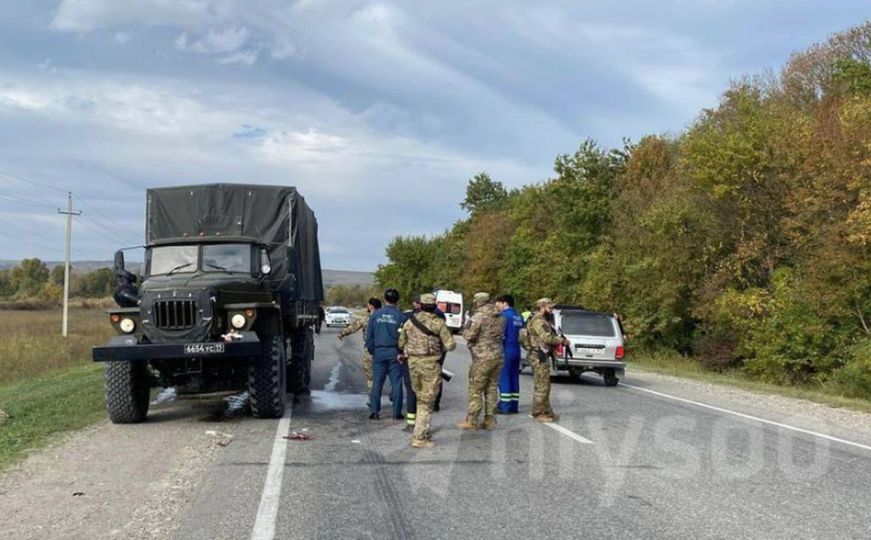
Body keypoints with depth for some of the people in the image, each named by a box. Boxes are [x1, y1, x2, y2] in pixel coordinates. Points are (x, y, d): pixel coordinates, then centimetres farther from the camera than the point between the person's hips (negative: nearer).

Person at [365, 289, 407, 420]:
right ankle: (397, 412, 5)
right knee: (396, 383, 4)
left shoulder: (375, 314, 1)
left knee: (377, 382, 6)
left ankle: (374, 411, 5)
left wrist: (371, 350, 13)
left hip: (379, 352, 1)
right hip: (394, 352, -1)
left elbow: (369, 335, 4)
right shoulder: (400, 316, -4)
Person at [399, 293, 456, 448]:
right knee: (427, 402, 1)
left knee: (421, 399, 19)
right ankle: (419, 438, -2)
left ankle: (425, 434, 21)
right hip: (430, 364, -4)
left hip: (413, 362, 4)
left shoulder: (410, 321, 5)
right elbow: (450, 345, -10)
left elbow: (401, 343, 12)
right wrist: (441, 345, 11)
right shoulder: (438, 323, -7)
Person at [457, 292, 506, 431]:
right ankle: (490, 420, 16)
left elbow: (468, 335, -15)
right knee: (491, 389, 14)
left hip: (483, 358, -7)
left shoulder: (479, 316, -15)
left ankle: (471, 421, 3)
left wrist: (468, 325, 2)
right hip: (498, 356, 7)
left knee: (475, 390, 0)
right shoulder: (500, 317, 9)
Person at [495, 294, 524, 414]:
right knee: (514, 378, 11)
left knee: (504, 378, -4)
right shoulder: (519, 317, 13)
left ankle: (505, 406, -3)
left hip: (506, 351, -8)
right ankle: (514, 405, 13)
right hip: (516, 351, 8)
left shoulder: (505, 316, -12)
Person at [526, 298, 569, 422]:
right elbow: (547, 338, -25)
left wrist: (559, 340, 2)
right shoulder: (538, 321, -16)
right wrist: (562, 340, -12)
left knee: (545, 385, 15)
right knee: (541, 386, -7)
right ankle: (538, 413, -2)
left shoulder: (543, 320, 19)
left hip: (543, 357, 11)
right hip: (539, 357, -11)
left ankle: (546, 411, 22)